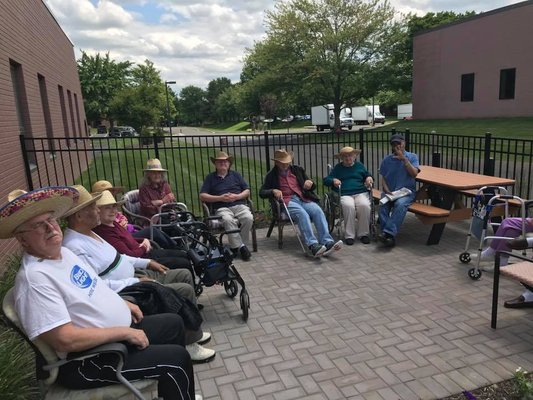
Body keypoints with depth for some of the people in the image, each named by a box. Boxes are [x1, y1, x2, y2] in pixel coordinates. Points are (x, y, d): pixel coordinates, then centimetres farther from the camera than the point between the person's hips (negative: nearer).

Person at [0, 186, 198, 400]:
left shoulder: (62, 252, 4)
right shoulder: (34, 278, -26)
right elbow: (65, 340, -30)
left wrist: (122, 303, 9)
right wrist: (123, 332, -25)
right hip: (87, 360, -10)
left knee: (173, 323, 18)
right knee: (176, 358, -17)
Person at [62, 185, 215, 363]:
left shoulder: (88, 233, 9)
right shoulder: (75, 247, -24)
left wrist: (147, 262, 11)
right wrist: (137, 282, -23)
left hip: (137, 274, 11)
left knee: (185, 274, 10)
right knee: (185, 290, -16)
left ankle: (192, 331, 20)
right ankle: (189, 343, 4)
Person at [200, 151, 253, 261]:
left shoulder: (235, 174, 20)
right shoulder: (210, 177, 14)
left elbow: (247, 191, 17)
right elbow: (202, 196, 5)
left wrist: (237, 196, -5)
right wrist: (220, 198, -7)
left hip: (239, 205, 2)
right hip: (222, 208, -2)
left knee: (248, 218, -30)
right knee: (228, 220, -36)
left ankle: (236, 246, -17)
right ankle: (240, 247, -27)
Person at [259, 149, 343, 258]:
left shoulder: (297, 170, 23)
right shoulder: (271, 176, 14)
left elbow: (312, 186, 26)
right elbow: (262, 192, 8)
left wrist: (310, 183, 0)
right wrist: (273, 191, -12)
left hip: (303, 199, 4)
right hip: (287, 202, -4)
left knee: (318, 211, -27)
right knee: (302, 214, -34)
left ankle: (327, 242, -38)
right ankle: (313, 246, -45)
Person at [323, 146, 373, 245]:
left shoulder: (360, 165, 24)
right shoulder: (337, 168, 20)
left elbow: (368, 176, 30)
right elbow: (326, 180, 15)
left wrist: (369, 178, 5)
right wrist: (333, 180, -7)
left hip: (361, 193, 1)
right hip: (344, 195, -1)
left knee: (364, 206, -32)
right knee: (349, 206, -35)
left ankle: (363, 234, -19)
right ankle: (349, 236, -26)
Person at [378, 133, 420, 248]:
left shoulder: (412, 157, 9)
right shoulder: (387, 160, 15)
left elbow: (414, 174, -7)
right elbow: (383, 178, 12)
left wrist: (404, 159, -12)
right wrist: (386, 190, -6)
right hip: (389, 191, 2)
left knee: (400, 204, -36)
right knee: (383, 205, -30)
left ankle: (388, 233, -44)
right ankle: (389, 237, -35)